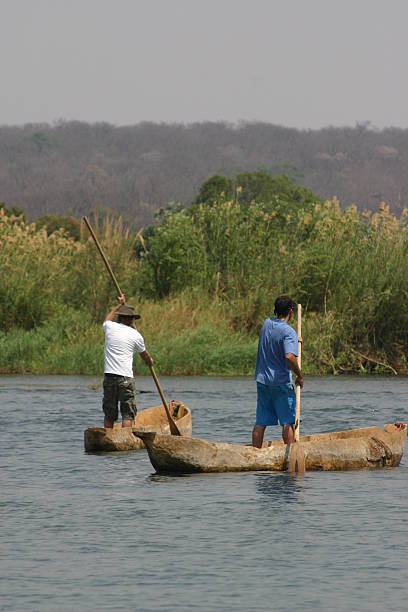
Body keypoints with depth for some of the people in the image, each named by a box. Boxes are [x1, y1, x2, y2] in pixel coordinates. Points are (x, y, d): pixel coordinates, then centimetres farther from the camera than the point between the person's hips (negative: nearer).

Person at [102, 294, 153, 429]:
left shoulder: (110, 327, 6)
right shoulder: (136, 335, 1)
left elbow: (108, 319, 35)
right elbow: (144, 355, 20)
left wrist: (119, 305, 49)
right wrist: (150, 362, 43)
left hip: (108, 377, 4)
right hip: (125, 378, -4)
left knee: (109, 415, 10)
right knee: (128, 414, -4)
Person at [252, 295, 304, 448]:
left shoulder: (266, 324, 5)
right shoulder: (288, 332, -16)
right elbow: (289, 357, -30)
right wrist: (299, 376, -18)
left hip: (262, 380, 6)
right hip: (281, 383, -6)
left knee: (260, 422, 7)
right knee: (287, 421, 1)